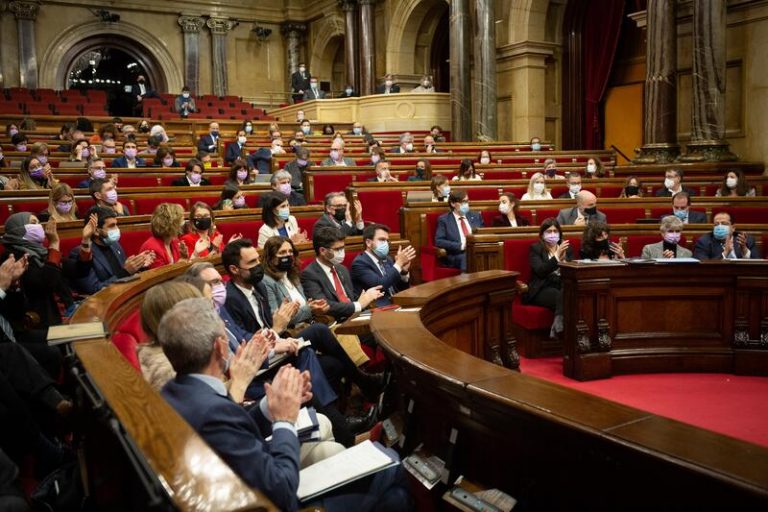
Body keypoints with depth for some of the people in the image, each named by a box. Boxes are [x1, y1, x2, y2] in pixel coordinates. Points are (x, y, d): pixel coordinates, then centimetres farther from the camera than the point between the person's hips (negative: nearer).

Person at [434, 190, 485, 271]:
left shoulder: (475, 216, 21)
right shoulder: (444, 219, 8)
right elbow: (439, 241, -3)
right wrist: (460, 246, -13)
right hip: (458, 255, -4)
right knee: (466, 258, -38)